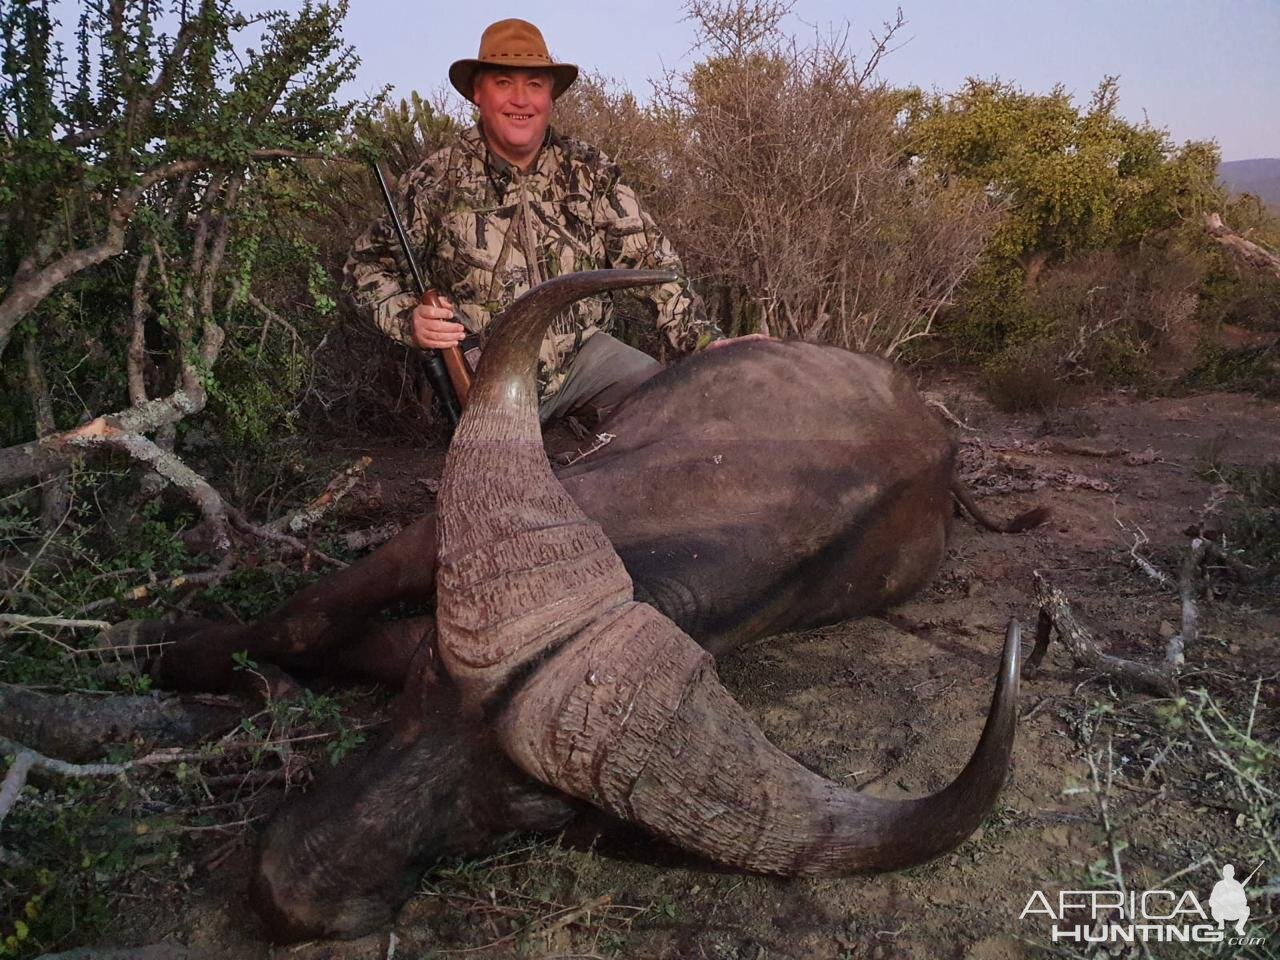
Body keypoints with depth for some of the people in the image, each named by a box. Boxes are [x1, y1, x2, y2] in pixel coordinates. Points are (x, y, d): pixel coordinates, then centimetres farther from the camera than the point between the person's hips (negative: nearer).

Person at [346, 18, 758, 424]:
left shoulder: (591, 171, 1)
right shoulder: (435, 181, -6)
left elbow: (650, 258, -3)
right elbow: (369, 264, 3)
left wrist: (706, 339, -14)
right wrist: (408, 319, -17)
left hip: (583, 353, 3)